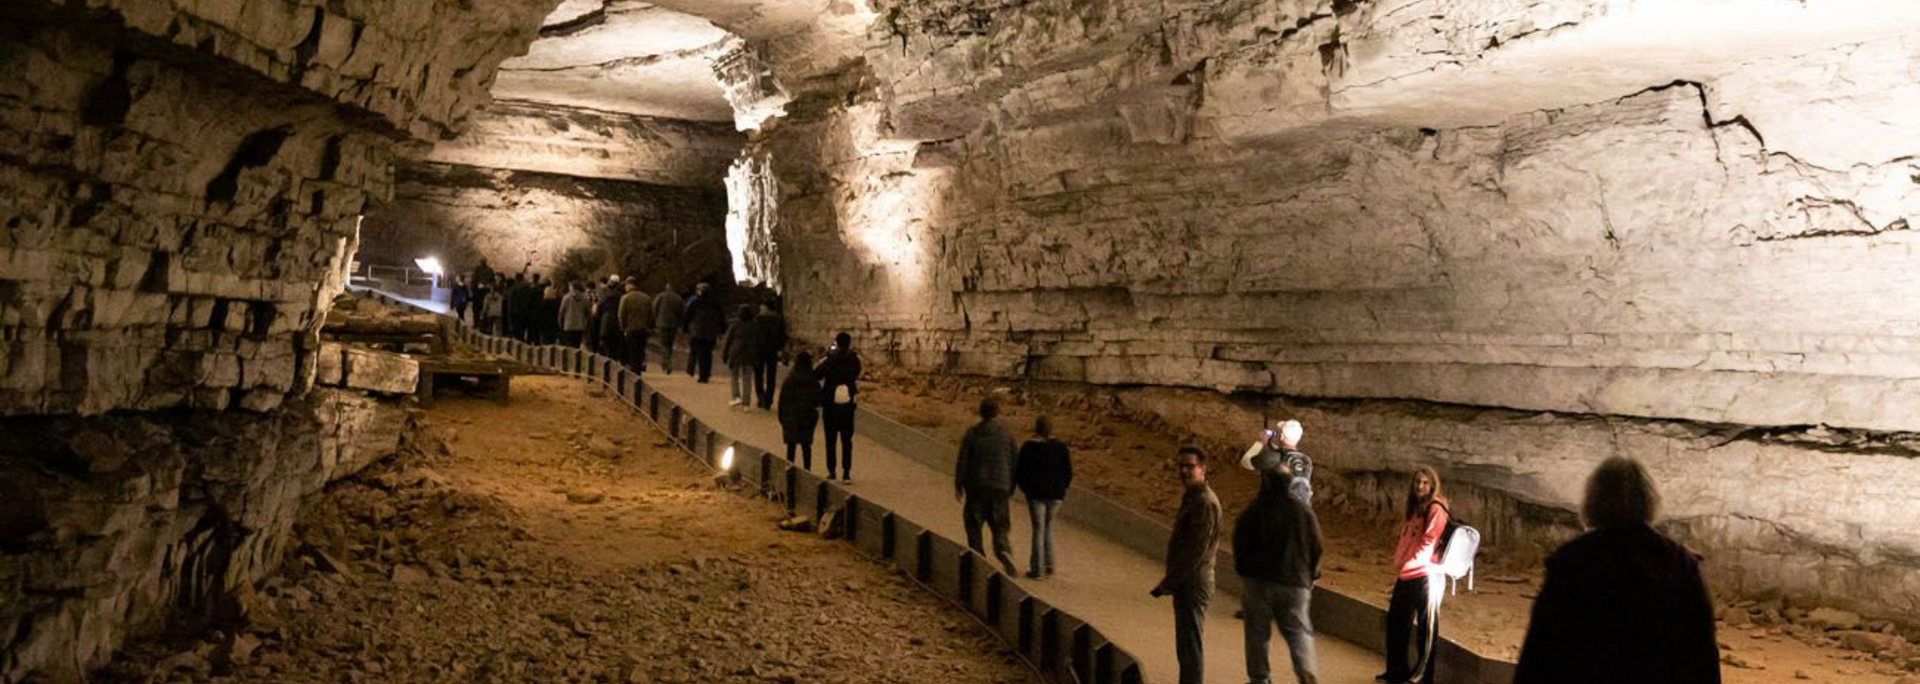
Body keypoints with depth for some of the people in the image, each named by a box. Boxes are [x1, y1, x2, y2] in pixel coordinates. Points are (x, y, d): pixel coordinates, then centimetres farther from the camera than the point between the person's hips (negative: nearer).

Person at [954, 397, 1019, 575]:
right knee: (1000, 526, 8)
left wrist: (958, 485, 7)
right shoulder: (1006, 435, 0)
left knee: (973, 524, 10)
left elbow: (962, 462, -4)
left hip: (976, 487, -1)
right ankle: (1004, 550, -19)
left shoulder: (971, 434, -5)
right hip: (1000, 487, 1)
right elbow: (1013, 463, 3)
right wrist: (1011, 488, 14)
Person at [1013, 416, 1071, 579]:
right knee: (1048, 526, 18)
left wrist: (1027, 489, 11)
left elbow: (1019, 473, -4)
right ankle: (1049, 565, 17)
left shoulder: (1028, 447, -8)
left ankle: (1037, 569, 3)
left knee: (1038, 529, 4)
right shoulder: (1060, 447, -1)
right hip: (1056, 494, 3)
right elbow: (1068, 473, 3)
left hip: (1036, 494, -3)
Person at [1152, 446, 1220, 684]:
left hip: (1193, 583, -10)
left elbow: (1196, 550, -22)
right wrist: (1171, 581, 16)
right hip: (1187, 583, 10)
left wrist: (1169, 583, -18)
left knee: (1190, 646, -5)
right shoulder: (1192, 497, 14)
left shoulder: (1204, 503, -18)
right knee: (1185, 646, 18)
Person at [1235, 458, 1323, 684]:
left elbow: (1240, 548, -1)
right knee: (1298, 629, 8)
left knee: (1257, 632, 10)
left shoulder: (1251, 513, -7)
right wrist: (1310, 575, 15)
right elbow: (1316, 547, 2)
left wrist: (1245, 572, 15)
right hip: (1295, 581, 1)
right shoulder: (1304, 511, -3)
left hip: (1257, 581, -1)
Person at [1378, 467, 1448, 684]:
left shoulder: (1436, 509, -10)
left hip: (1426, 576, -9)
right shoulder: (1414, 508, 17)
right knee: (1396, 621, 16)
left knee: (1425, 627, 2)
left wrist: (1408, 565, -24)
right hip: (1405, 576, 9)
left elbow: (1428, 542, -18)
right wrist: (1398, 567, 15)